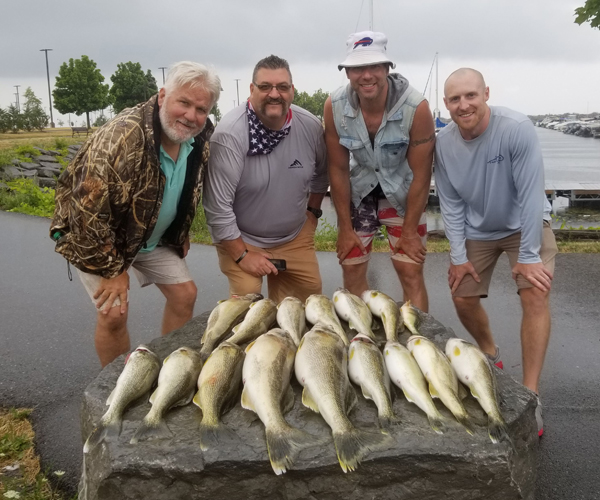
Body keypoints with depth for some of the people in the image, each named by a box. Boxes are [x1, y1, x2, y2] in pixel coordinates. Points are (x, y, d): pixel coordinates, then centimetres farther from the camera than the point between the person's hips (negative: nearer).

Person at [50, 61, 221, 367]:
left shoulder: (201, 140, -10)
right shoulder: (123, 135, -34)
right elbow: (88, 207, -32)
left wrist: (181, 235, 11)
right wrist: (112, 268, -24)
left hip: (154, 237, 7)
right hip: (96, 237, -6)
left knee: (185, 295, 5)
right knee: (114, 313, -12)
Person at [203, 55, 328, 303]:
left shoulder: (311, 126, -10)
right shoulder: (229, 133, -26)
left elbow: (321, 173, 12)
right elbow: (217, 205, -23)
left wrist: (313, 211, 9)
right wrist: (242, 254, -18)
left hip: (295, 237, 5)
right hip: (240, 238, -4)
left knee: (310, 296, 10)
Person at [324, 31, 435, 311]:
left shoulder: (416, 107, -26)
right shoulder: (334, 107, -19)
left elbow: (420, 173, -17)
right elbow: (338, 169, -10)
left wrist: (409, 230, -12)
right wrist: (345, 227, -6)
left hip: (403, 193, -2)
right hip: (358, 192, 2)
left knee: (411, 274, -6)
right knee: (351, 269, 5)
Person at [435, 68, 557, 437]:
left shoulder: (517, 128, -28)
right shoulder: (444, 143, -16)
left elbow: (530, 193, -27)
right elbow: (451, 204, -7)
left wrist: (528, 256, -25)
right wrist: (458, 256, -8)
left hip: (525, 223, -4)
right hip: (476, 230, 4)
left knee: (535, 294, -19)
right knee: (463, 298, 5)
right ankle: (491, 355, 36)